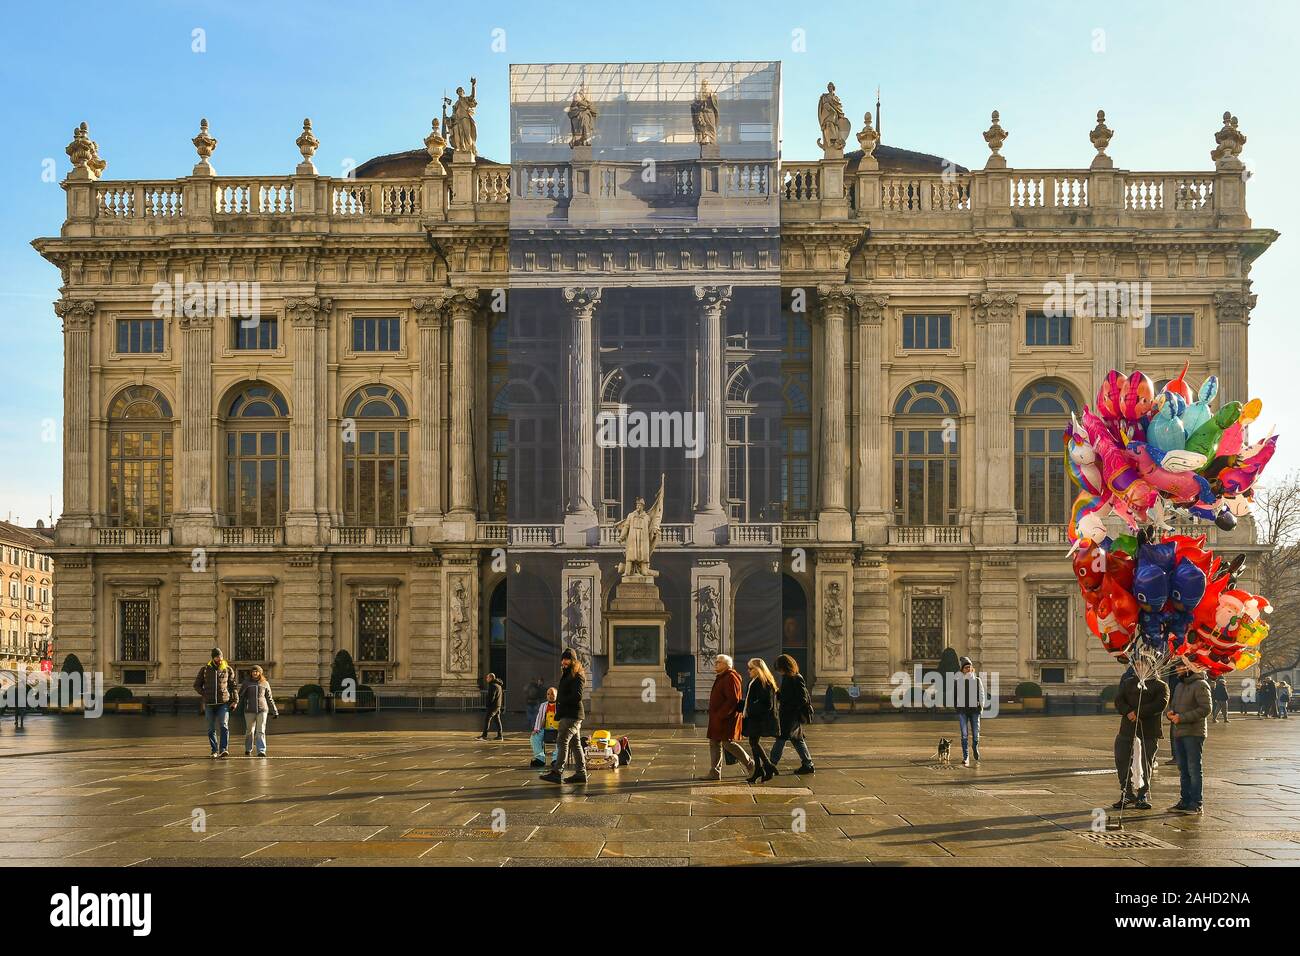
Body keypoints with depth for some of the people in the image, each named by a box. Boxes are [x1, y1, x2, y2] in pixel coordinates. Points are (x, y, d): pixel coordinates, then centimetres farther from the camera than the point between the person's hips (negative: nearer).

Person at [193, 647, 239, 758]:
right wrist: (205, 694, 0)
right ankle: (214, 750, 12)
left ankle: (224, 749, -21)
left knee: (224, 725, -15)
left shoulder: (228, 669, 5)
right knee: (211, 728, 4)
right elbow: (197, 685, 13)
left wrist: (235, 700, 2)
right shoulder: (205, 669, 6)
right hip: (209, 703, 2)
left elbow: (234, 685, 11)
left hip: (223, 703, -1)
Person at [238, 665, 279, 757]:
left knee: (261, 731, -9)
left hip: (262, 709, 0)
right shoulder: (246, 683, 5)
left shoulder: (265, 684, 10)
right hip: (249, 710, 0)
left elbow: (269, 698, 16)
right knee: (250, 731, 8)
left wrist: (274, 711, 17)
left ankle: (261, 751, -13)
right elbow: (241, 696, 9)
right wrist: (240, 708, -1)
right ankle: (248, 750, 24)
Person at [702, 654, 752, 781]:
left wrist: (720, 715, -24)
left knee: (728, 743, -8)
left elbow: (733, 700, -23)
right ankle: (715, 772, 11)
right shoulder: (721, 678, 19)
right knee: (714, 743, 8)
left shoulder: (730, 678, -15)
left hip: (727, 718, -11)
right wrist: (715, 715, 17)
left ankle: (750, 765, 5)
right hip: (718, 719, 11)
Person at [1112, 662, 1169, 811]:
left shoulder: (1161, 686, 5)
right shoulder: (1129, 683, 16)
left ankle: (1142, 796, 13)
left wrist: (1138, 713, -17)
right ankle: (1127, 794, 13)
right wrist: (1128, 712, -14)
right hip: (1128, 726, 3)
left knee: (1146, 763, 2)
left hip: (1149, 728, -3)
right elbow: (1118, 700, 6)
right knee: (1121, 759, 1)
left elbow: (1160, 704, -12)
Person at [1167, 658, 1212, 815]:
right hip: (1179, 733, 9)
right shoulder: (1179, 686, 19)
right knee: (1183, 769, 12)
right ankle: (1185, 801, 18)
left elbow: (1205, 709, -17)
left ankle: (1196, 804, -5)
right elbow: (1173, 704, 27)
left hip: (1194, 734, -9)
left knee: (1194, 769, -7)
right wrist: (1171, 713, 3)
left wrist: (1182, 717, -19)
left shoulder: (1200, 685, -9)